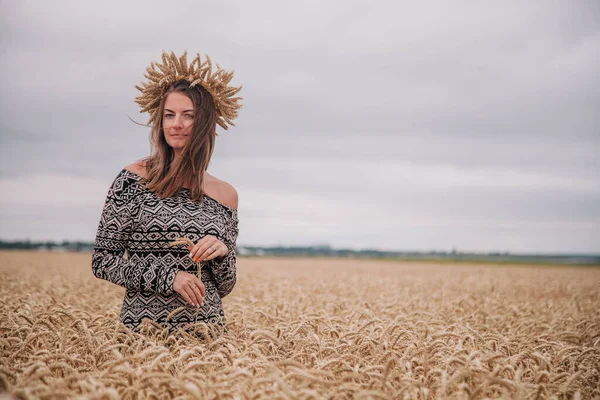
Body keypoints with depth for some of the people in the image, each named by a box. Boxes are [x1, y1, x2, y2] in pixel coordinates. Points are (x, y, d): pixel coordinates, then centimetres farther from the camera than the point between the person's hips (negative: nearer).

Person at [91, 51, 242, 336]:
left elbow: (224, 288, 10)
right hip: (142, 329, -2)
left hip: (206, 332, 3)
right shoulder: (134, 179, -3)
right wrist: (167, 276, -15)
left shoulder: (225, 195, 5)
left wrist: (222, 253, -10)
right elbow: (102, 261, -4)